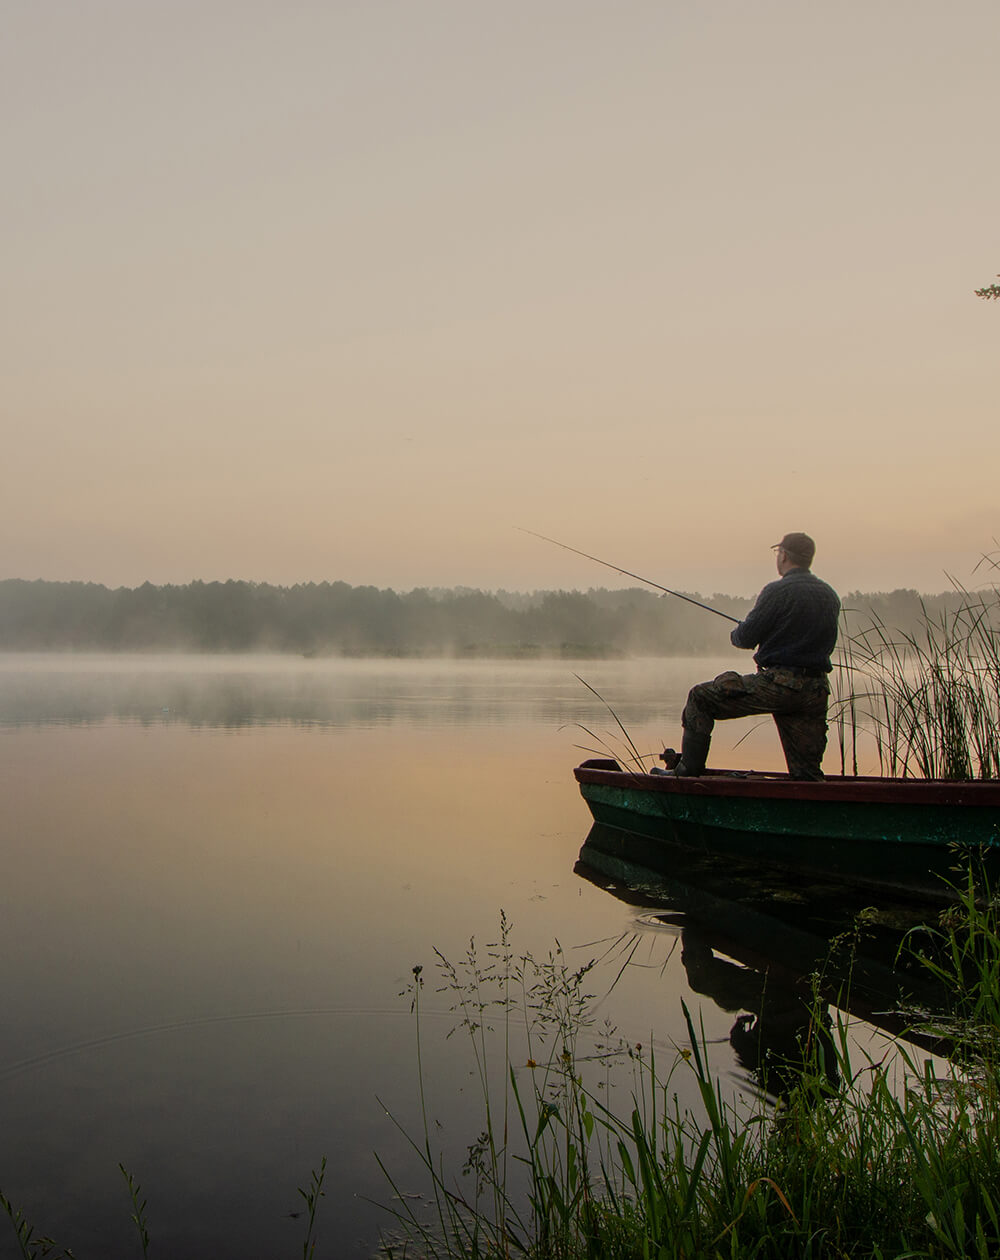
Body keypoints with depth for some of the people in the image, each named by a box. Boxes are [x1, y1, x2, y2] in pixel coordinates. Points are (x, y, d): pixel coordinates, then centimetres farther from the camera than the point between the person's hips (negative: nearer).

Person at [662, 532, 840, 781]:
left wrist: (736, 633, 15)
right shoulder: (831, 596, 13)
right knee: (806, 772, 12)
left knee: (700, 698, 6)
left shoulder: (778, 591, -10)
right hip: (816, 692, 7)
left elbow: (745, 638, -8)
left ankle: (687, 770, 6)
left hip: (780, 684, -7)